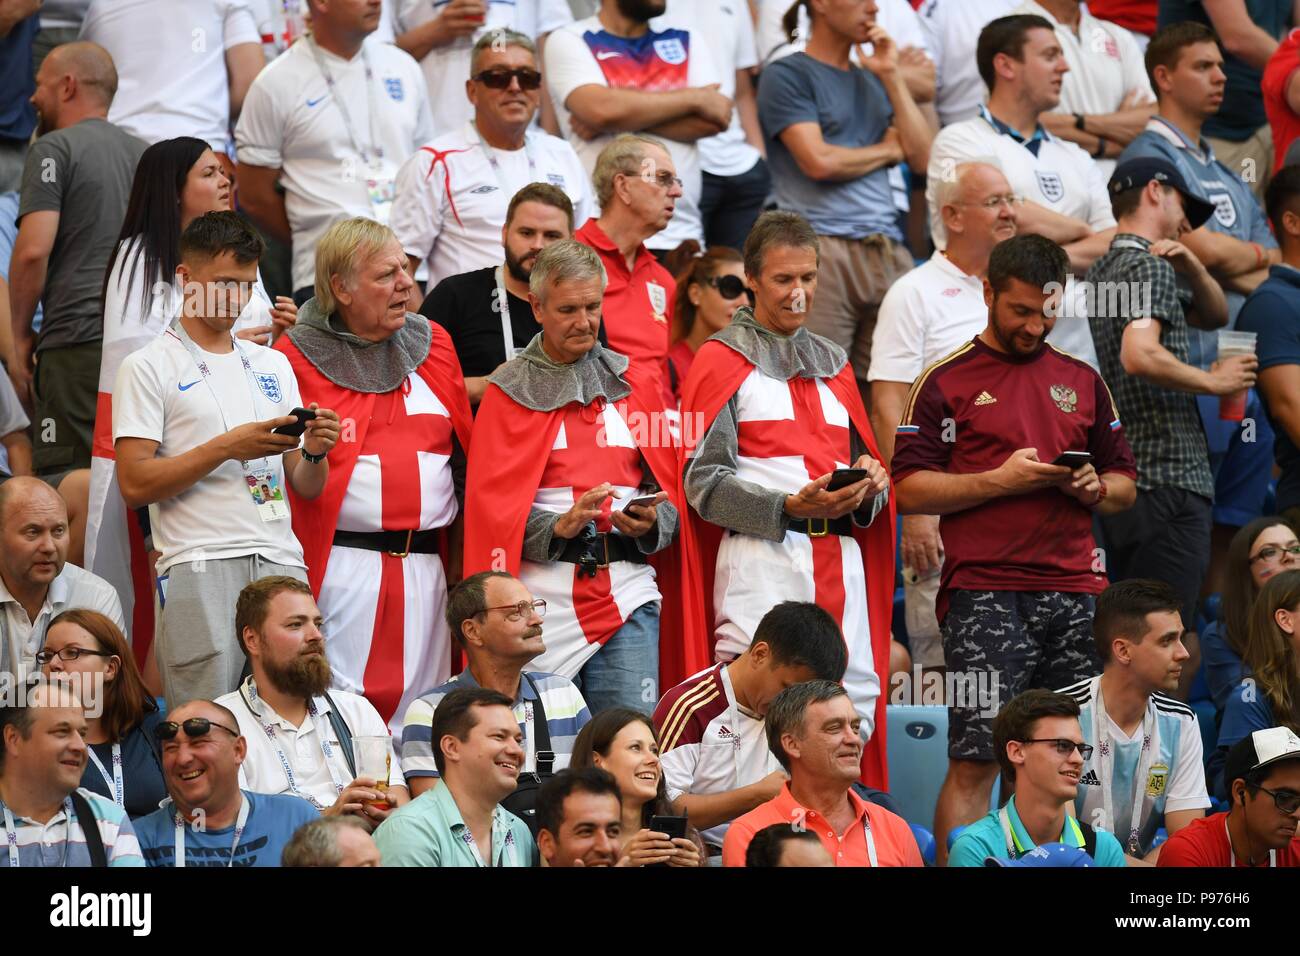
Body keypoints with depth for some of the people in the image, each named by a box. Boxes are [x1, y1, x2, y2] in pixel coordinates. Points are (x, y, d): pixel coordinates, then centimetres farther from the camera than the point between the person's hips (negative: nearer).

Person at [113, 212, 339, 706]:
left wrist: (314, 452, -3)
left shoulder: (273, 366, 20)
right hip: (200, 567, -5)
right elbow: (135, 484, -6)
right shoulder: (148, 368, 4)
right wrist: (227, 448, -12)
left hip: (280, 560, 5)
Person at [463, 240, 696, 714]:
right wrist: (558, 528, -16)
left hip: (626, 591, 2)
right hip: (544, 594, -2)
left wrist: (651, 523, -7)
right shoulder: (508, 393, 8)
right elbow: (493, 505, 0)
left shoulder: (633, 386, 16)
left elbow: (668, 488, 15)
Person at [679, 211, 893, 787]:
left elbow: (863, 461, 25)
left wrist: (868, 483, 0)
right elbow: (703, 481, -5)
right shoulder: (723, 361, 5)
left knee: (854, 717, -1)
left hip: (841, 558, 6)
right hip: (761, 560, -6)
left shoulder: (833, 364, 25)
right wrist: (790, 508, -19)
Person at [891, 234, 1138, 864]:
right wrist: (1001, 480, -12)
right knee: (975, 761, -8)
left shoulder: (1082, 380, 17)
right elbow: (909, 490, -3)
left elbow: (1124, 487, 21)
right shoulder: (946, 381, 4)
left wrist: (1095, 487, -2)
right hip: (986, 595, -4)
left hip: (1076, 593, 4)